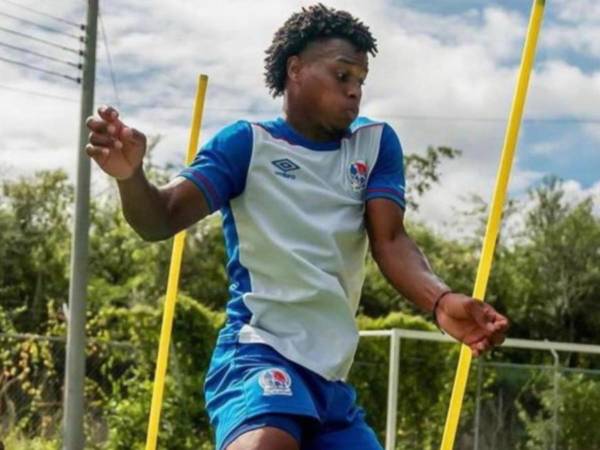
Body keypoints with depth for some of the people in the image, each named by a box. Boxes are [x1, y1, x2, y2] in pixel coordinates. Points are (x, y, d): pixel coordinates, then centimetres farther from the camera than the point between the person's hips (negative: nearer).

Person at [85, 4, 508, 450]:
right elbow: (163, 219, -9)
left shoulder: (376, 143, 12)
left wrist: (441, 301, -22)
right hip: (259, 352, -6)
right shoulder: (246, 143, 0)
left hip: (331, 372, 7)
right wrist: (130, 174, -33)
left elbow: (389, 240, -1)